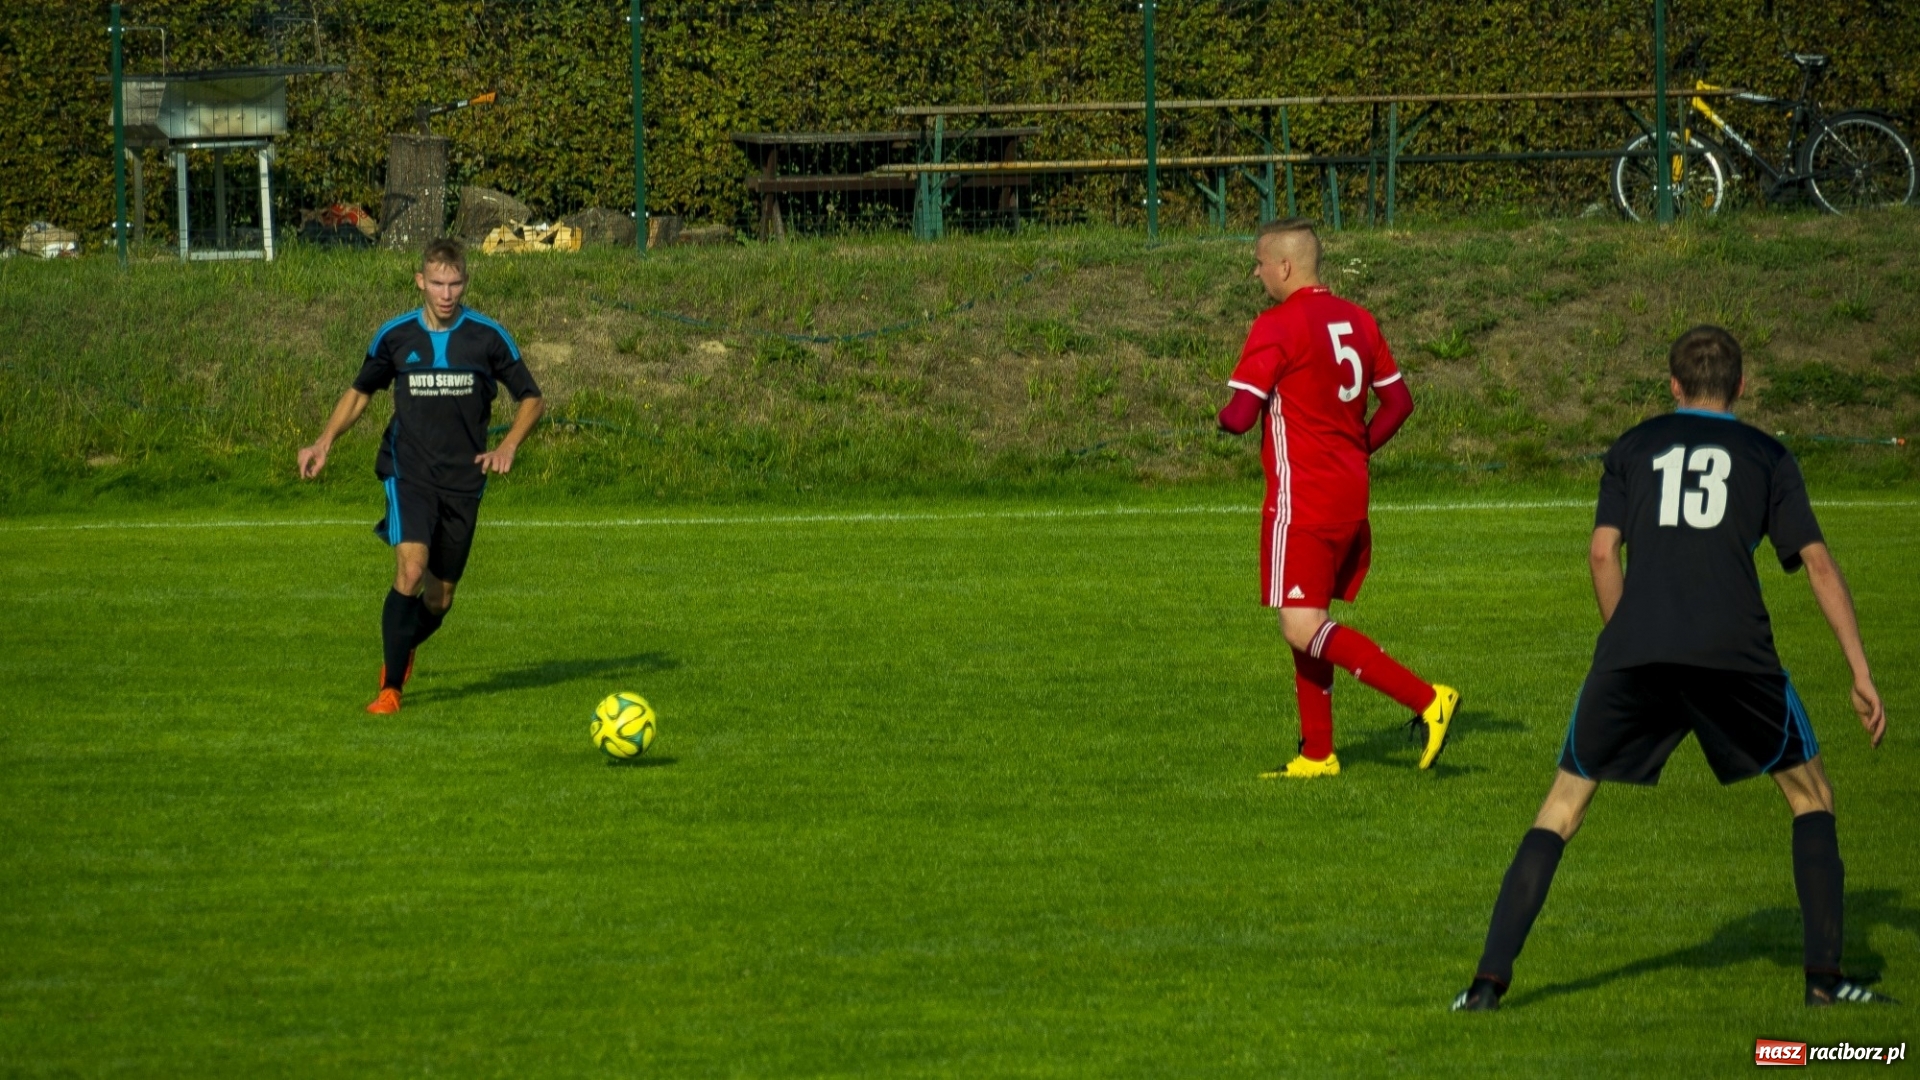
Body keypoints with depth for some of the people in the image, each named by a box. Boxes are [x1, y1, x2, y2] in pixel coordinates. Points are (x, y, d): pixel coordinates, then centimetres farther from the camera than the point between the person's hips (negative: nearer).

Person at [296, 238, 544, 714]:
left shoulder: (488, 337, -3)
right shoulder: (395, 336, 0)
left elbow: (530, 398, 6)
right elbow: (360, 392, 16)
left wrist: (508, 446, -12)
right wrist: (325, 441, 2)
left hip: (463, 481, 1)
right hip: (409, 473, -1)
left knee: (439, 599, 8)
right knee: (410, 570, -23)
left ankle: (403, 649, 42)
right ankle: (391, 688, -16)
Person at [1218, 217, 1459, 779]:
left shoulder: (1277, 326, -13)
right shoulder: (1356, 320, 10)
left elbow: (1240, 414, -18)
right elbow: (1399, 401, 15)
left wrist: (1224, 417, 4)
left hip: (1301, 499, -9)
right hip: (1351, 495, 9)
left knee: (1303, 627, -10)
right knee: (1312, 622, 17)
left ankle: (1426, 700, -20)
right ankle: (1317, 754, 19)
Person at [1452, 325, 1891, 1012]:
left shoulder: (1634, 448, 22)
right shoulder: (1768, 457, 20)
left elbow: (1603, 552, 9)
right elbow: (1817, 563, 11)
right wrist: (1861, 674, 11)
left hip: (1634, 653, 1)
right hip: (1736, 652, -1)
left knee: (1561, 811, 11)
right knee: (1810, 796, 18)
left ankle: (1490, 980, -1)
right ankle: (1824, 976, 8)